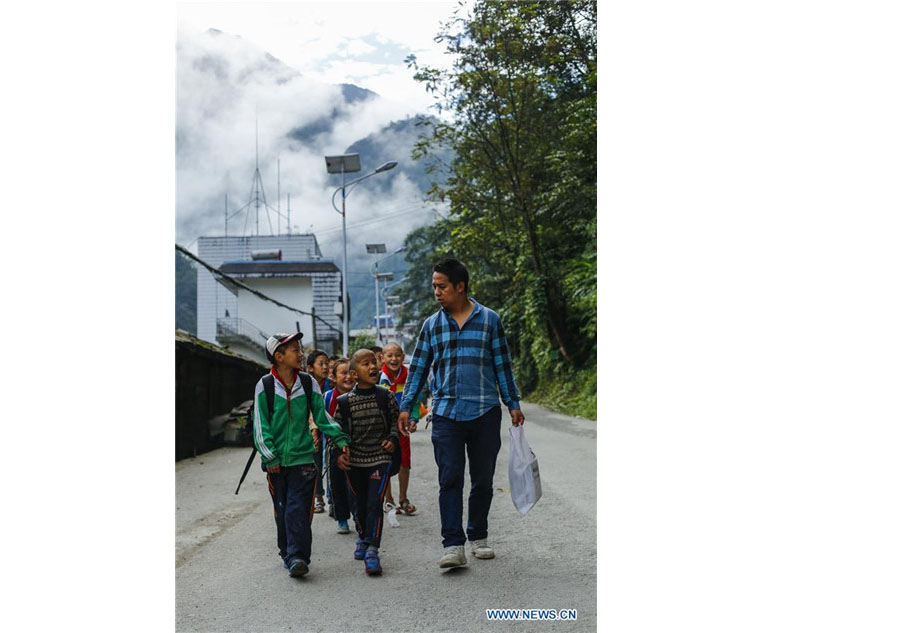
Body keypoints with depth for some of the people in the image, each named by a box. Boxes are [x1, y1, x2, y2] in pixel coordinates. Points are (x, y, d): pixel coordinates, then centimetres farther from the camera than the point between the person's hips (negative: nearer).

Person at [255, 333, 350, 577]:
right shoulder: (264, 386, -1)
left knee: (298, 509, -9)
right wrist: (269, 458, -7)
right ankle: (287, 553, 24)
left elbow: (322, 417, 8)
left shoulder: (309, 384, 3)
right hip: (276, 461, 0)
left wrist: (340, 438, -5)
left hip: (303, 457, 0)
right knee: (282, 510, 10)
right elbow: (261, 425, -1)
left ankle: (297, 556, -9)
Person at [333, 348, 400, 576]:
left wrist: (392, 439, -8)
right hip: (353, 461, 1)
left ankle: (372, 550, -7)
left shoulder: (385, 396, -3)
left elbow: (395, 420, 8)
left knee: (375, 504, -10)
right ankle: (362, 538, 37)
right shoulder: (344, 402, -4)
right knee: (359, 504, 13)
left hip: (380, 458, -1)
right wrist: (338, 453, -9)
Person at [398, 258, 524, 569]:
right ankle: (453, 546, -7)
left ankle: (478, 537, 24)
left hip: (485, 412, 0)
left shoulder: (489, 319, 4)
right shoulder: (432, 325, 9)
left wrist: (513, 404, 5)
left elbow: (502, 365, 8)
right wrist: (406, 407, 5)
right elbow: (418, 368, 11)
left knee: (483, 479, 8)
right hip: (446, 413, 1)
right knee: (449, 479, -7)